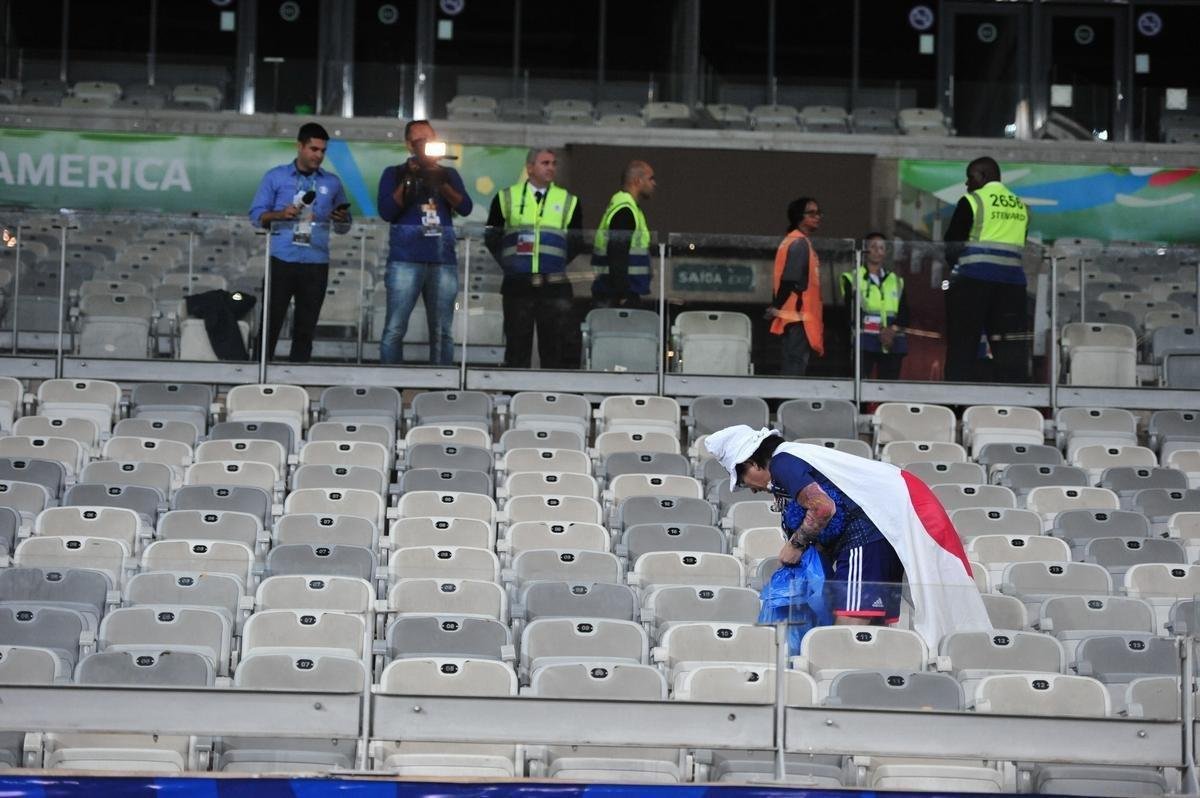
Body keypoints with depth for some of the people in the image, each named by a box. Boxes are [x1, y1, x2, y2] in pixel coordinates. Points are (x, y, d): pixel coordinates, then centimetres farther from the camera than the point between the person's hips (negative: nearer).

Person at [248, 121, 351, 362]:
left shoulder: (332, 183, 11)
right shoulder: (275, 177, 5)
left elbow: (344, 227, 13)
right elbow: (256, 215, 2)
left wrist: (342, 219, -10)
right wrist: (281, 214, -16)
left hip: (316, 264, 2)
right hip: (282, 260, -2)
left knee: (306, 327, 5)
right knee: (271, 322, -3)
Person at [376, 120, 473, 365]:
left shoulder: (448, 174, 17)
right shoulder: (395, 174, 10)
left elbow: (465, 208, 3)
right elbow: (386, 212, -3)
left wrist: (441, 184, -10)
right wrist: (408, 181, -10)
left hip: (443, 261, 3)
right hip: (405, 260, -3)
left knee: (442, 332, 1)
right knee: (395, 329, -9)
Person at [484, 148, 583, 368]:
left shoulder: (568, 202, 9)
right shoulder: (507, 198, 7)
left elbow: (576, 242, 12)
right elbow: (491, 236, 10)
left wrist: (559, 262, 1)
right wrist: (508, 263, 0)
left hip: (554, 286, 1)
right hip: (517, 285, -1)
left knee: (553, 348, 2)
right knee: (517, 344, 2)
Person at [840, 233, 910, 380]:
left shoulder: (897, 281, 20)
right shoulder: (852, 279, 8)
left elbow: (904, 314, 11)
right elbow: (852, 312, -4)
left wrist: (893, 329, -11)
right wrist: (880, 331, -14)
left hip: (893, 345, 4)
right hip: (864, 343, -3)